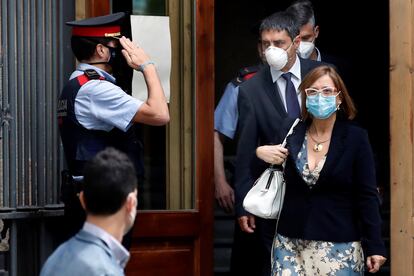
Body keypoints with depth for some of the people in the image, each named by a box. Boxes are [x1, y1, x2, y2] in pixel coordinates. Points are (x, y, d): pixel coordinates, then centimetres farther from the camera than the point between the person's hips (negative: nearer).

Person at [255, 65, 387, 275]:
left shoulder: (356, 138, -2)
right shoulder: (291, 134, 5)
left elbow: (367, 196, -3)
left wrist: (374, 246, -9)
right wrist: (258, 153, -5)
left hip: (339, 247, -2)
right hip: (290, 243, 2)